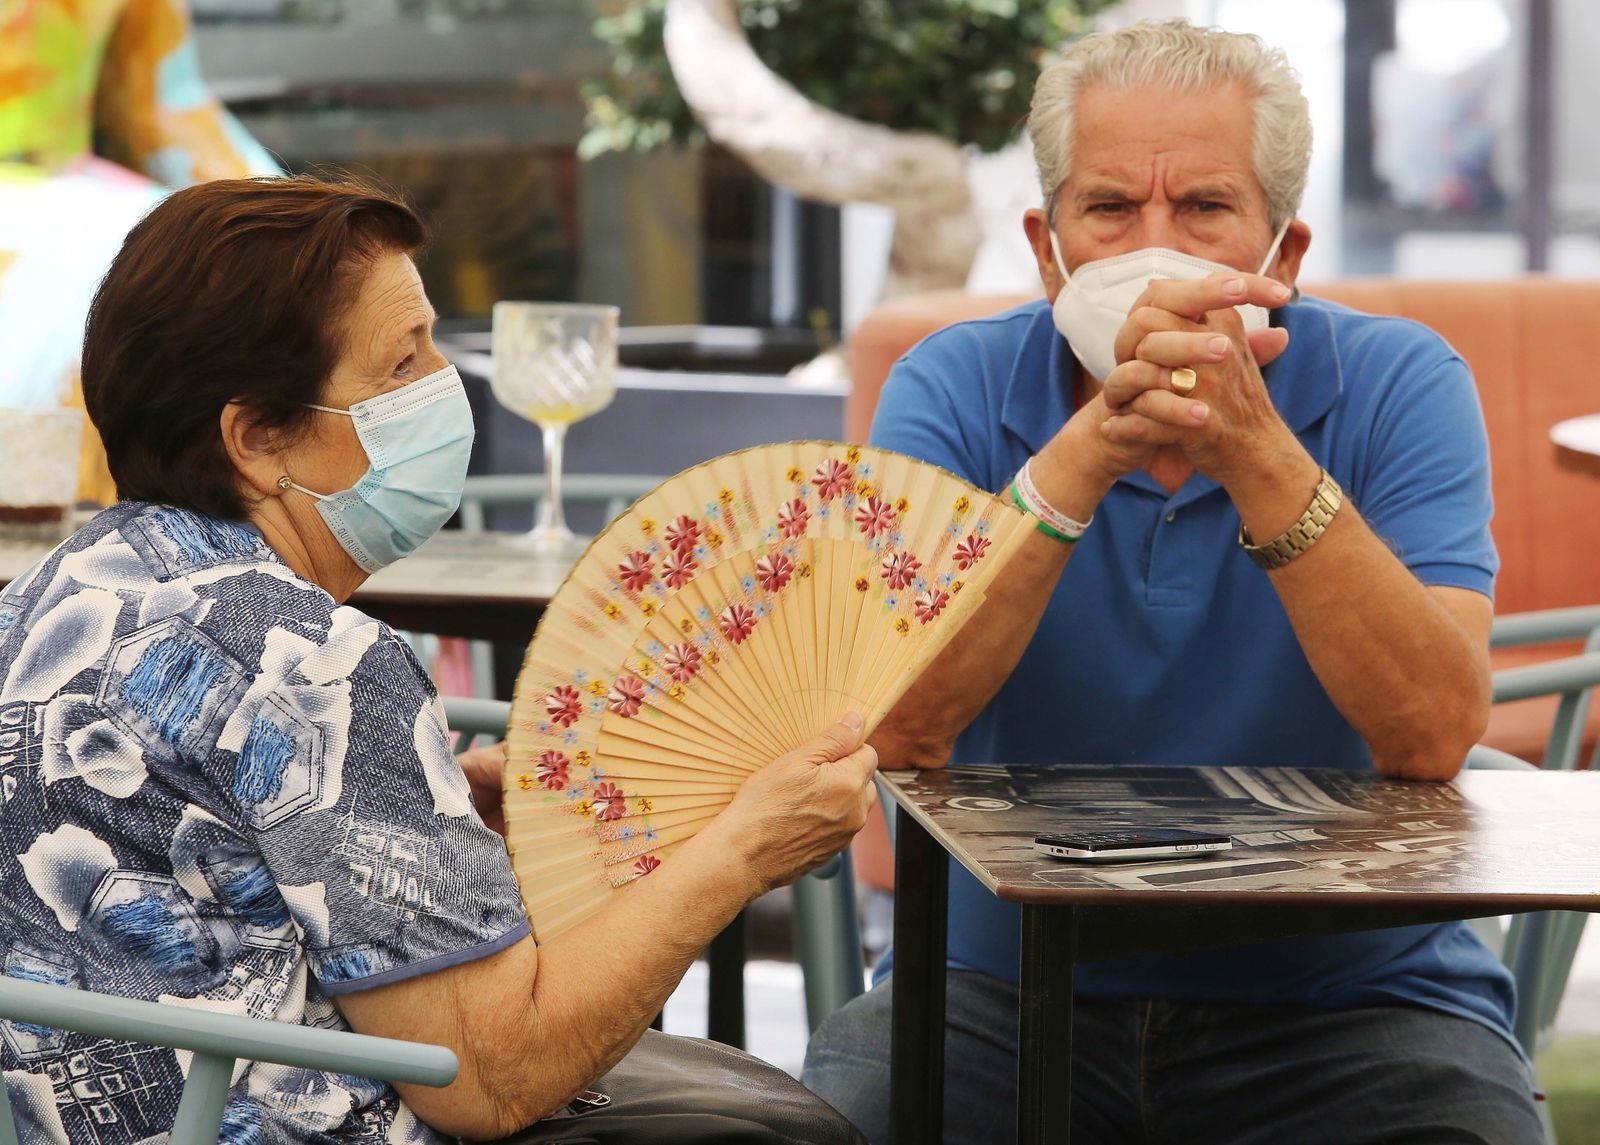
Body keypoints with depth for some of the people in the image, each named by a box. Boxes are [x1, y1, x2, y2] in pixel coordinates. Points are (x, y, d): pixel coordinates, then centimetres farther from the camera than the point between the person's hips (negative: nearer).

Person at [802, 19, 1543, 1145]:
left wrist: (1253, 449, -29)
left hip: (1343, 997, 0)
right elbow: (901, 727, -18)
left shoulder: (1398, 386, -4)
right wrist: (1091, 449, -28)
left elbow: (1434, 737, -19)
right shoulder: (955, 388, -2)